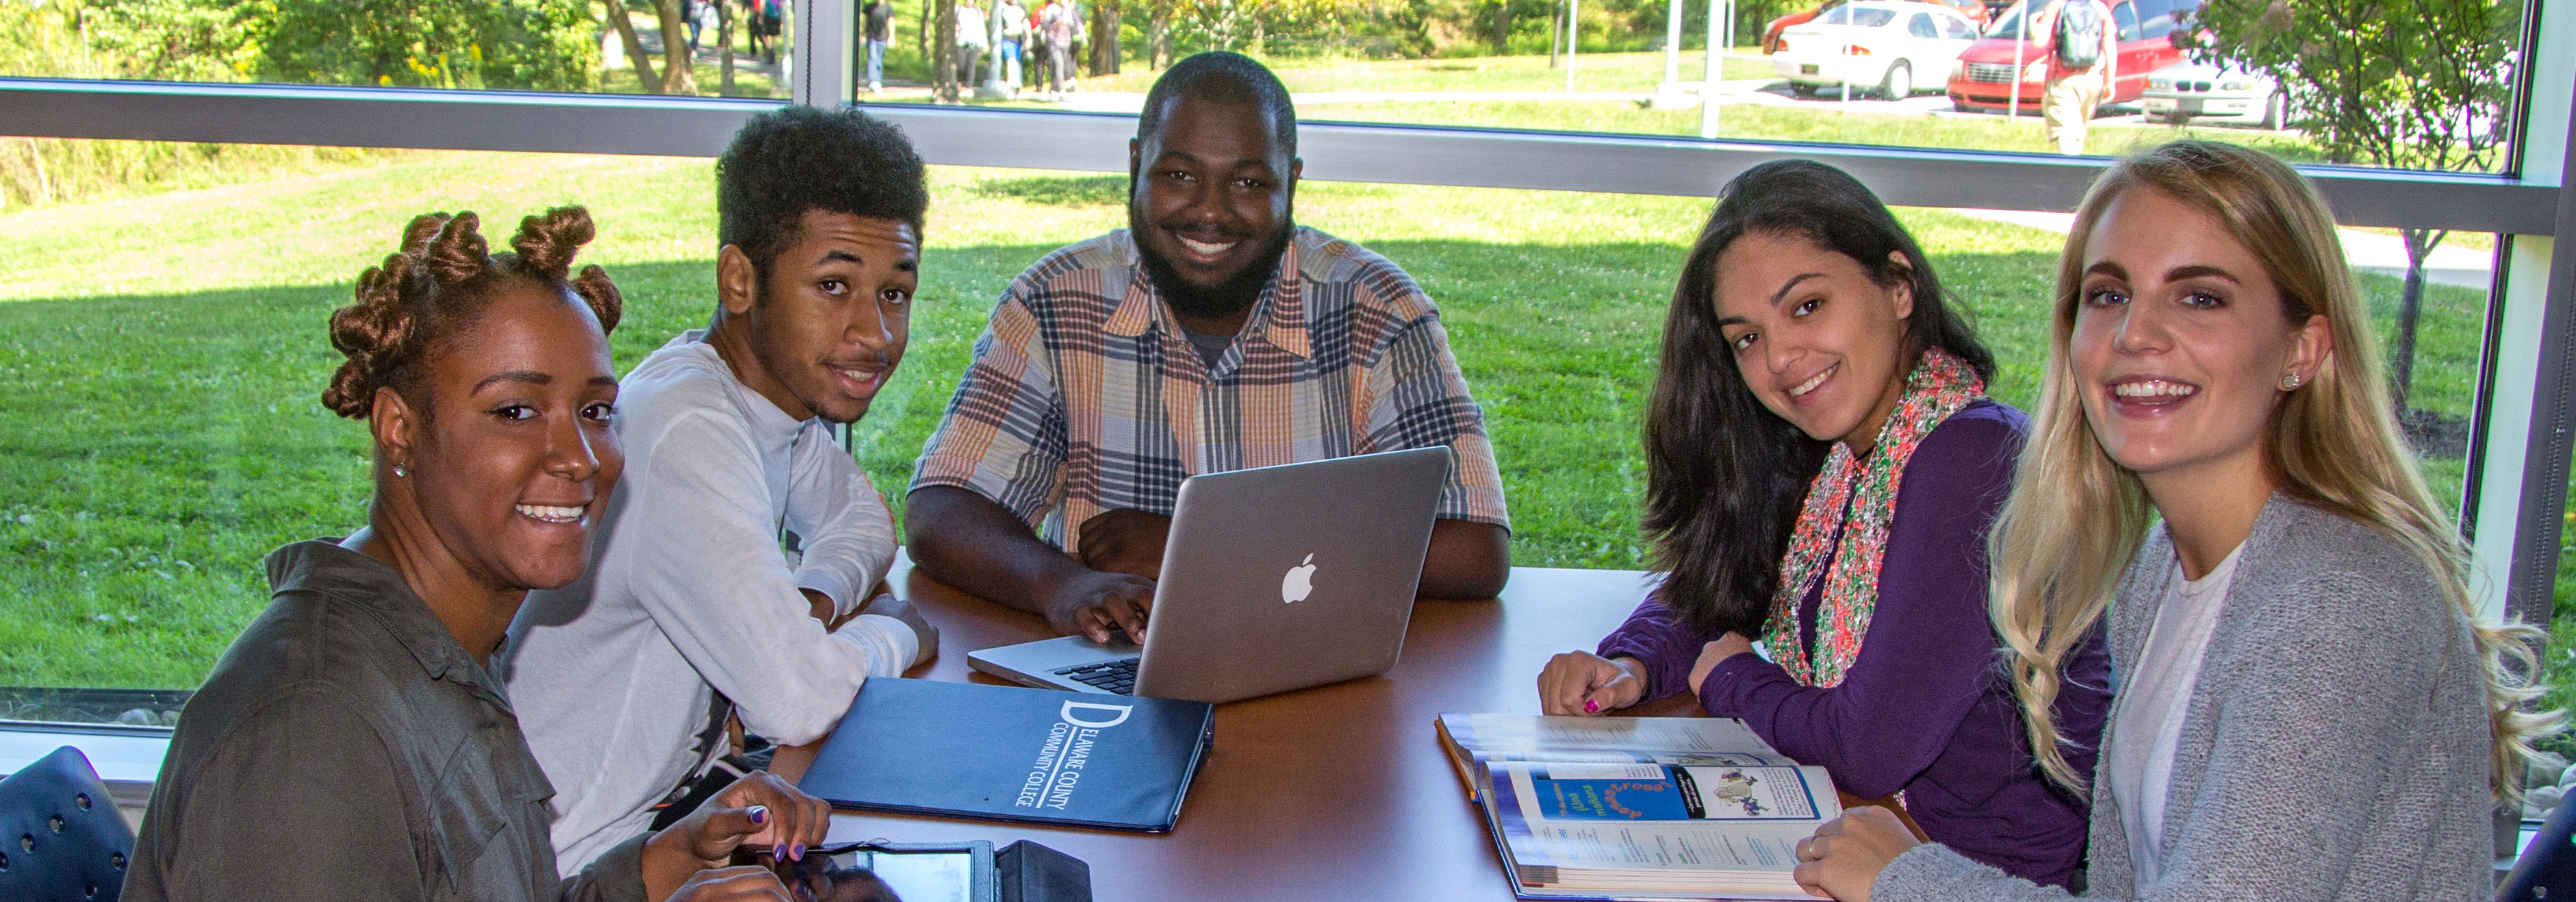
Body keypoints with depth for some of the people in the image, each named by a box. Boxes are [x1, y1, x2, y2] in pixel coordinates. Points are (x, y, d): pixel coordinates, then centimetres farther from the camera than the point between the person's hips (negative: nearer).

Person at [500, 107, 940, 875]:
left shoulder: (779, 378, -1)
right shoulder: (687, 437, -27)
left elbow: (861, 517, 17)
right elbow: (798, 703, -32)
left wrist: (813, 602, -5)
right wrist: (895, 633, -11)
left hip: (683, 779, 8)